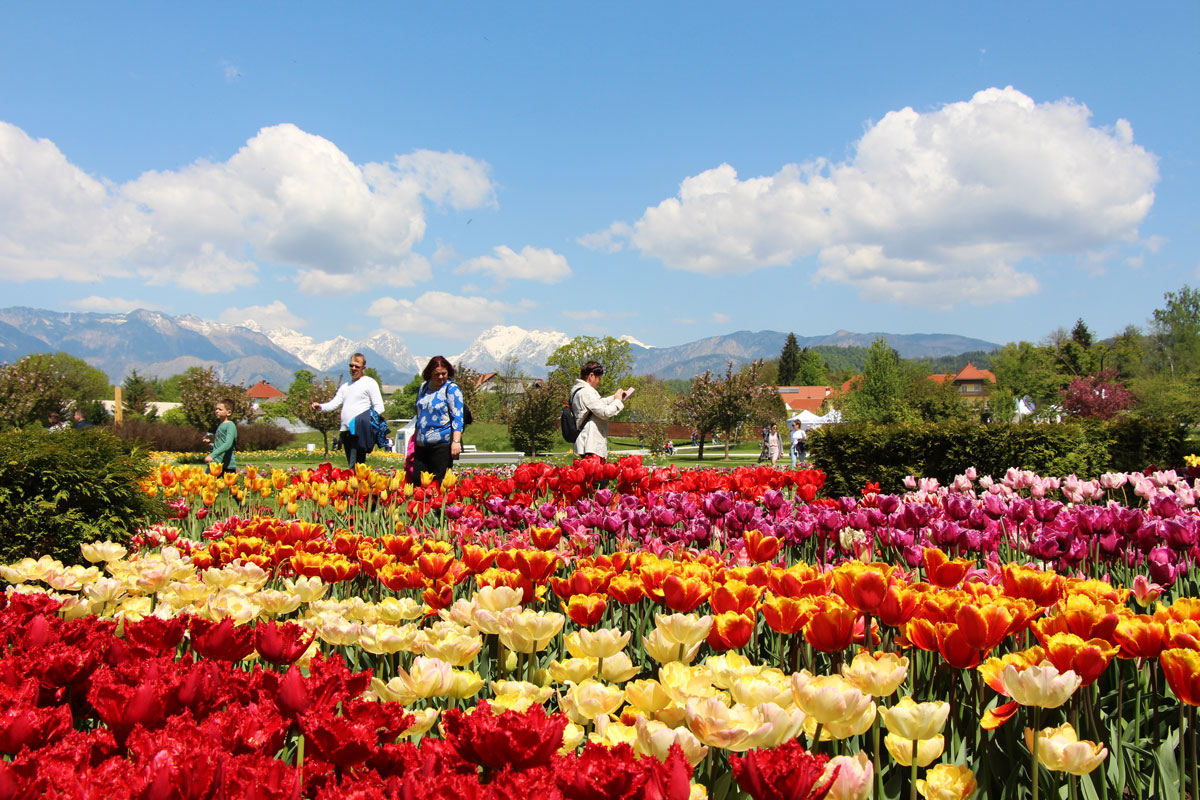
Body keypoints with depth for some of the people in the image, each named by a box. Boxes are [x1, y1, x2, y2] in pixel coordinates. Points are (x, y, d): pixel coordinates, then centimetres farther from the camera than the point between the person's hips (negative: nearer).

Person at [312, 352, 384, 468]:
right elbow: (334, 403, 14)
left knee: (355, 467, -17)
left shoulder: (369, 383, 4)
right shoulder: (345, 386, 24)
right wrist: (320, 406, -6)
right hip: (345, 431, 7)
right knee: (351, 464, 7)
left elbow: (379, 408, -3)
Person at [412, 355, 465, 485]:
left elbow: (457, 417, -12)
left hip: (442, 445, -7)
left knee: (439, 482, -6)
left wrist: (456, 441, -21)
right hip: (422, 444, 7)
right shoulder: (423, 387, 15)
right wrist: (415, 439, 24)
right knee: (417, 479, 4)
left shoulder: (451, 389, -5)